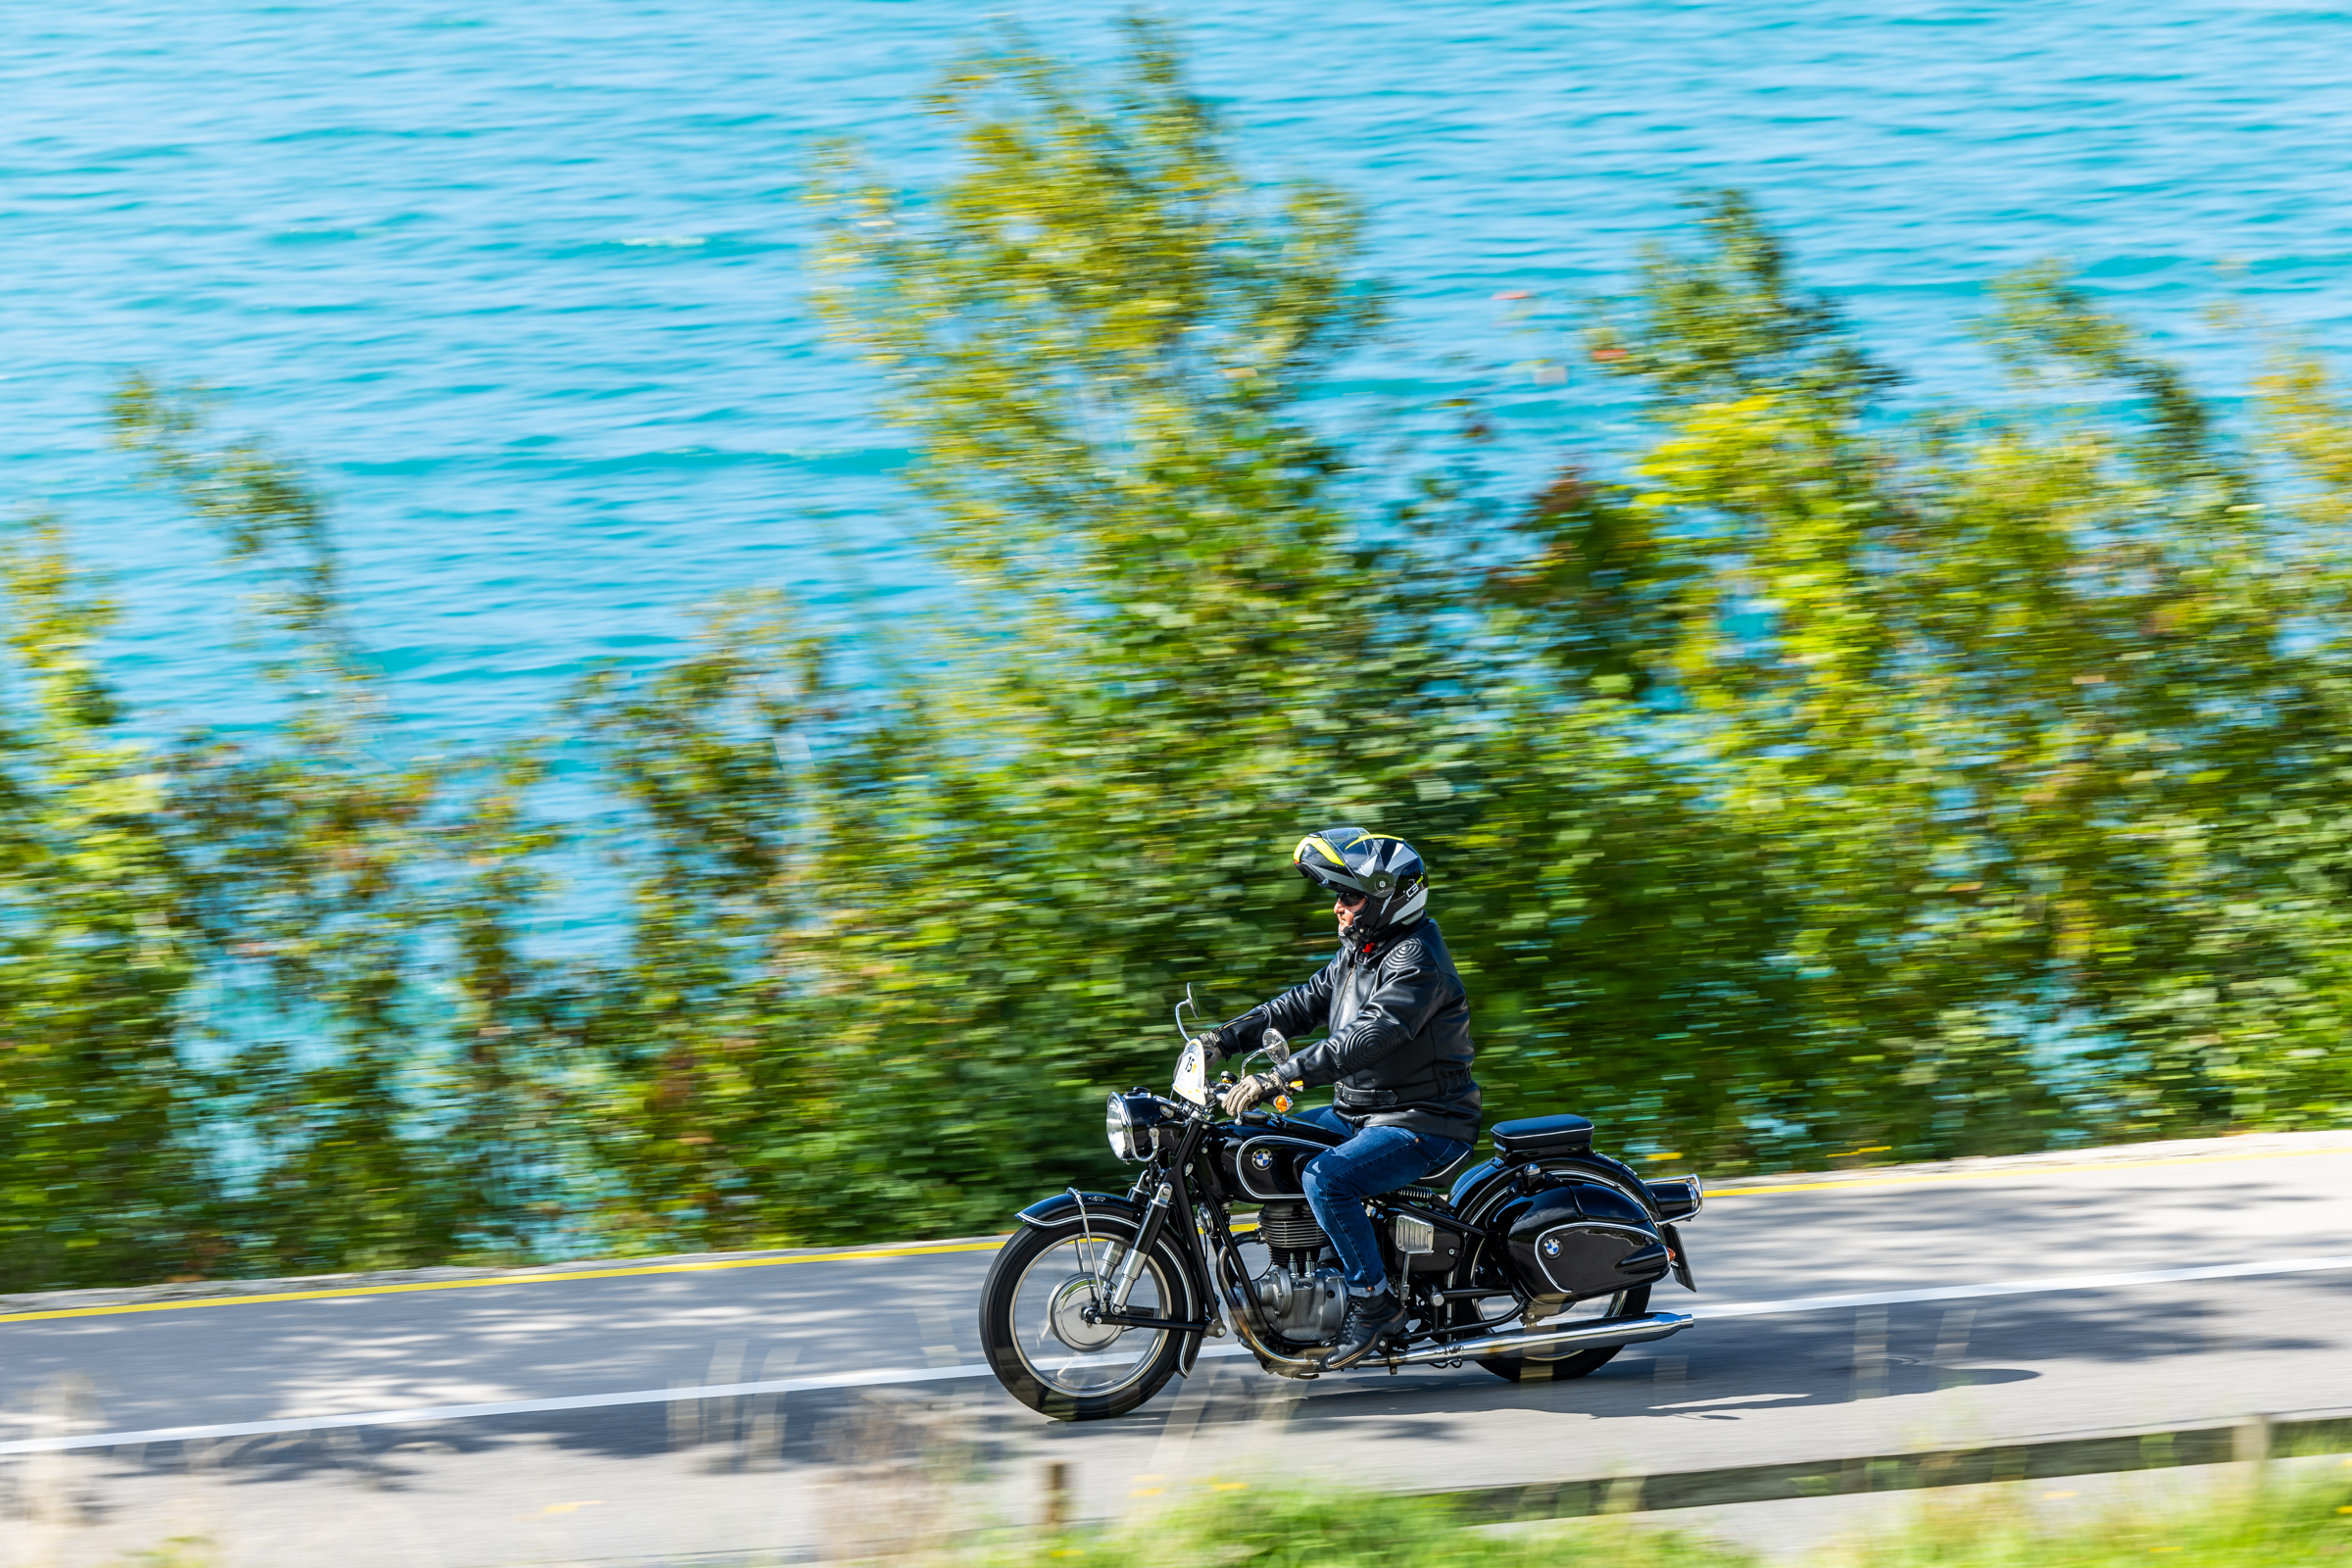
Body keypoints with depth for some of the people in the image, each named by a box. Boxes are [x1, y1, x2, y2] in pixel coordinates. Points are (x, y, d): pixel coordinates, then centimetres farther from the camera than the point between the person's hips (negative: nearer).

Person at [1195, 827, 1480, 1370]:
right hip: (1360, 1111, 10)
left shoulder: (1417, 963, -21)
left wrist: (1279, 1078, -38)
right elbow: (1304, 1003, 16)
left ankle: (1373, 1299, -19)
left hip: (1423, 1124, -10)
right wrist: (1226, 1037, 3)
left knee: (1326, 1177, -31)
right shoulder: (1358, 952, 11)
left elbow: (1366, 1039, -32)